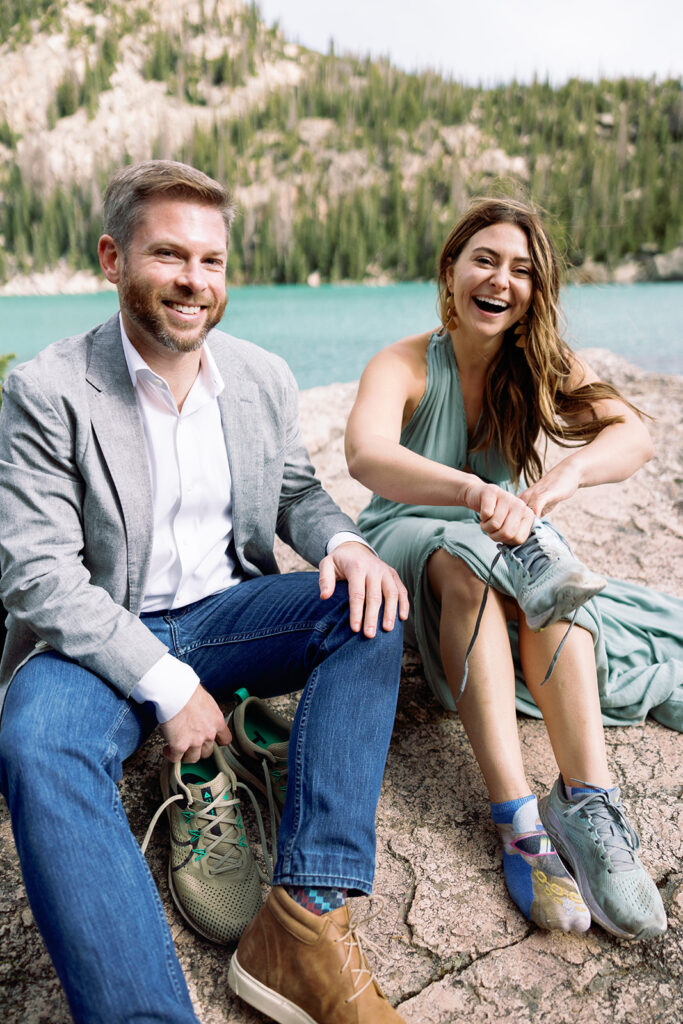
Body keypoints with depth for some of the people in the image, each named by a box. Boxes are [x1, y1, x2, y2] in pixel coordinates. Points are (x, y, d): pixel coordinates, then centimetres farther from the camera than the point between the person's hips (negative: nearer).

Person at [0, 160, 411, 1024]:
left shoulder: (263, 377, 4)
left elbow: (294, 492, 14)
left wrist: (342, 542, -12)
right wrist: (168, 686, -21)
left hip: (225, 611, 4)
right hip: (101, 637, -3)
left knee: (369, 613, -22)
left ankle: (302, 925, -25)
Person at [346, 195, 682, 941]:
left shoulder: (542, 367, -1)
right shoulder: (403, 366, -12)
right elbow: (365, 455, -34)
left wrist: (566, 473, -41)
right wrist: (474, 491, -52)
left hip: (508, 543, 3)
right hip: (408, 539, -3)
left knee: (538, 571, -31)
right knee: (463, 561, -36)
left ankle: (587, 800, -41)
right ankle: (518, 817, -43)